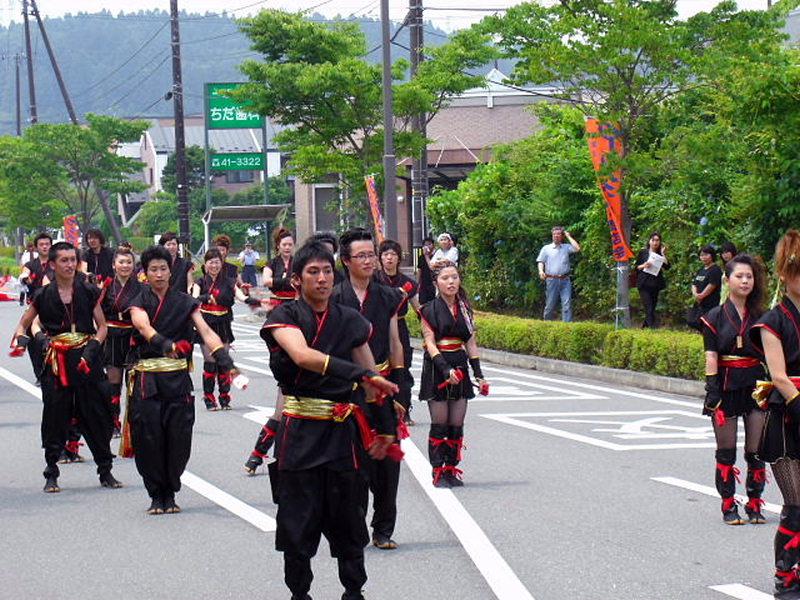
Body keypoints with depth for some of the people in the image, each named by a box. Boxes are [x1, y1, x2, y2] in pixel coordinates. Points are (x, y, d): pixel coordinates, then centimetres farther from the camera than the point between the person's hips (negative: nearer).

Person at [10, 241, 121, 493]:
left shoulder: (89, 292, 3)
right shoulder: (43, 296, 3)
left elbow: (101, 326, 6)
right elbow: (24, 324, 12)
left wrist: (92, 349, -11)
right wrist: (20, 339, -10)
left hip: (87, 359, 0)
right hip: (56, 362, 0)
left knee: (96, 414, 2)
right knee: (55, 416, 0)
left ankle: (105, 470, 12)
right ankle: (51, 474, 10)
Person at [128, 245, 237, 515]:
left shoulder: (185, 302, 7)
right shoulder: (140, 302, 3)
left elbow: (206, 332, -4)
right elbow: (144, 326, -19)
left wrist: (224, 359, -22)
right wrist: (164, 344, -40)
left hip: (178, 378, 1)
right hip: (147, 380, -1)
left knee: (179, 437, -1)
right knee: (149, 437, -5)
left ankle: (170, 495, 15)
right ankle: (156, 496, 8)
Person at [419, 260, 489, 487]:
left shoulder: (464, 309, 12)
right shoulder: (430, 310, -3)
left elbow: (471, 343, 13)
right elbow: (430, 343, -10)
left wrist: (479, 374, 7)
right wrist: (445, 368, -22)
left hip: (460, 368, 4)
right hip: (436, 369, -4)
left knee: (457, 425, 3)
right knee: (439, 425, -4)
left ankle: (451, 469, 11)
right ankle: (437, 472, 2)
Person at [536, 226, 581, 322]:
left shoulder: (566, 247, 13)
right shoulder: (546, 248, 13)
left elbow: (577, 248, -4)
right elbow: (540, 262, 7)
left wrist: (568, 236, 5)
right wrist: (541, 271, -14)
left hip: (565, 280, 0)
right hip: (551, 280, 0)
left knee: (567, 304, -10)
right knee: (550, 305, 3)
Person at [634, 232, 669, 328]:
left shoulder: (661, 254, 10)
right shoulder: (643, 253, 5)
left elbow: (667, 266, -5)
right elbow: (636, 267, 5)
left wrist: (663, 254, -10)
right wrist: (643, 266, -14)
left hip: (656, 285, 4)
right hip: (644, 285, -4)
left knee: (652, 308, 7)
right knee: (649, 309, -15)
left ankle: (644, 327, 20)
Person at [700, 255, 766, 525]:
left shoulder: (760, 317, 8)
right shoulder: (715, 317, 1)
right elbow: (711, 358, -4)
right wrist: (712, 395, -12)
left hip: (755, 386, 2)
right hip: (726, 387, -2)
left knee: (756, 451, 1)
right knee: (726, 451, 3)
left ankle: (754, 504, 11)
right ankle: (728, 506, 11)